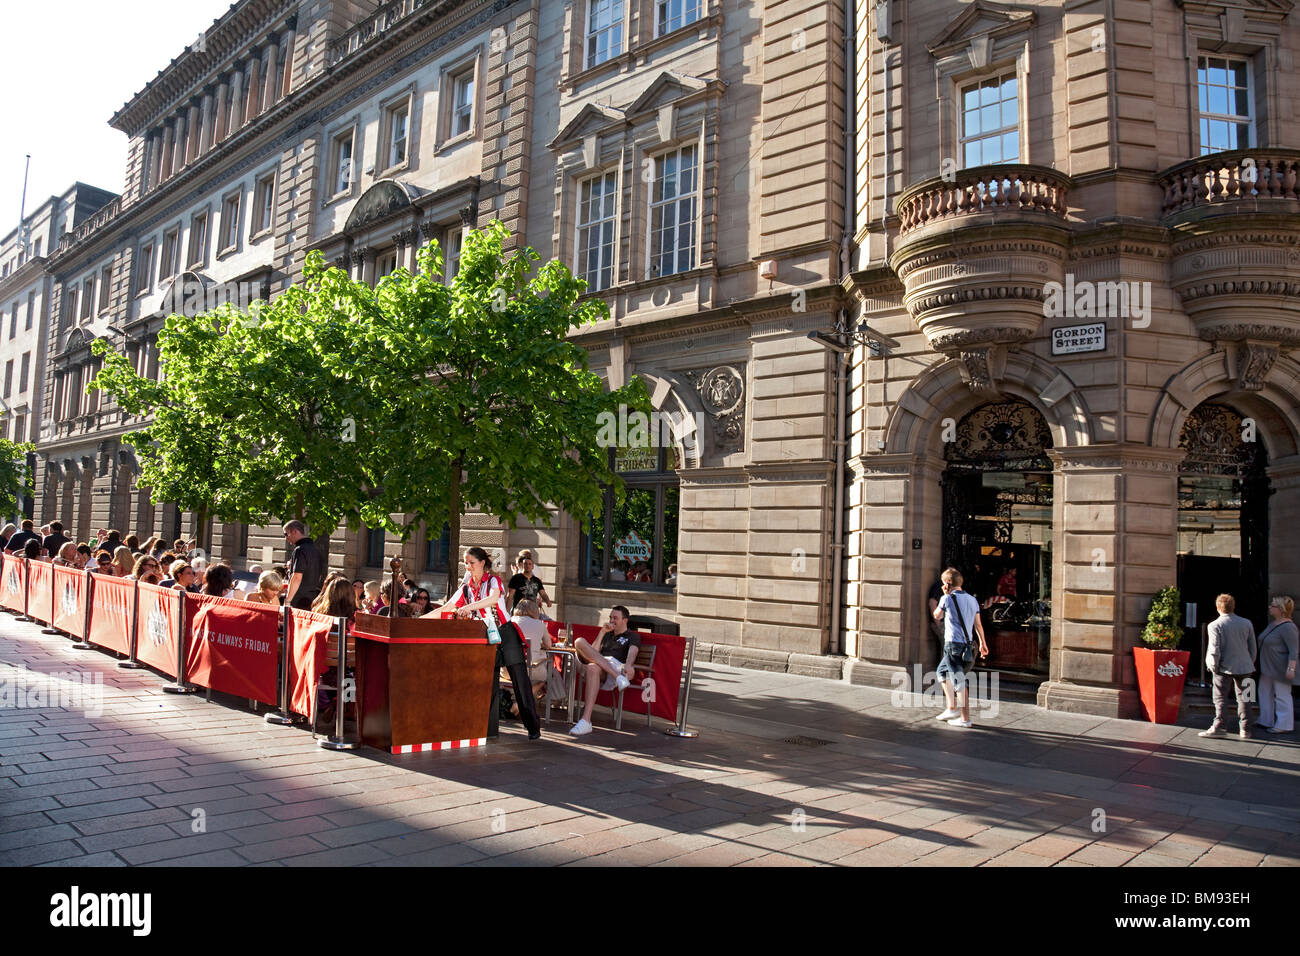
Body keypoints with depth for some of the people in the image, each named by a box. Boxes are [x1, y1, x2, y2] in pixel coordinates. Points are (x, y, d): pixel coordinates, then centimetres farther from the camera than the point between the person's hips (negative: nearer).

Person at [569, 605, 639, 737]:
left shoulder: (633, 636, 22)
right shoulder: (607, 635, 39)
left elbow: (632, 651, -2)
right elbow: (593, 652, 24)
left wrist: (628, 665, -25)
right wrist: (602, 632, 17)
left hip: (616, 664, -5)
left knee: (593, 668, -40)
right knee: (579, 641, -22)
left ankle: (586, 721, -49)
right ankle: (618, 677, -34)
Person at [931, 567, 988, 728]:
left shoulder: (947, 599, -8)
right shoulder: (972, 600, 11)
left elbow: (937, 616, 8)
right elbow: (978, 624, 15)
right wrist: (983, 643, 24)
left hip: (953, 643, -8)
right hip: (967, 643, 8)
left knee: (959, 681, -4)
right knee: (941, 671, 22)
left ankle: (965, 718, -1)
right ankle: (952, 708, 20)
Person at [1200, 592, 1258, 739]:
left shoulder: (1215, 625, -11)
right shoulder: (1247, 623, 2)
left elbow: (1214, 649, -14)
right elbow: (1252, 647, 8)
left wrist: (1213, 666, -2)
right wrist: (1250, 664, 19)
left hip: (1224, 667, -4)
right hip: (1244, 667, 4)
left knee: (1220, 698, 3)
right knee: (1243, 698, 11)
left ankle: (1217, 727, 1)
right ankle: (1245, 729, 13)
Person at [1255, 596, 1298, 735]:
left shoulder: (1288, 627, -18)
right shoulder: (1273, 624, 11)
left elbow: (1294, 651, -21)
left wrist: (1291, 669, -25)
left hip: (1280, 669, -10)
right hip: (1268, 667, 10)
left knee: (1282, 696, 0)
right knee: (1265, 692, 15)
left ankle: (1284, 726, 9)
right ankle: (1266, 721, 26)